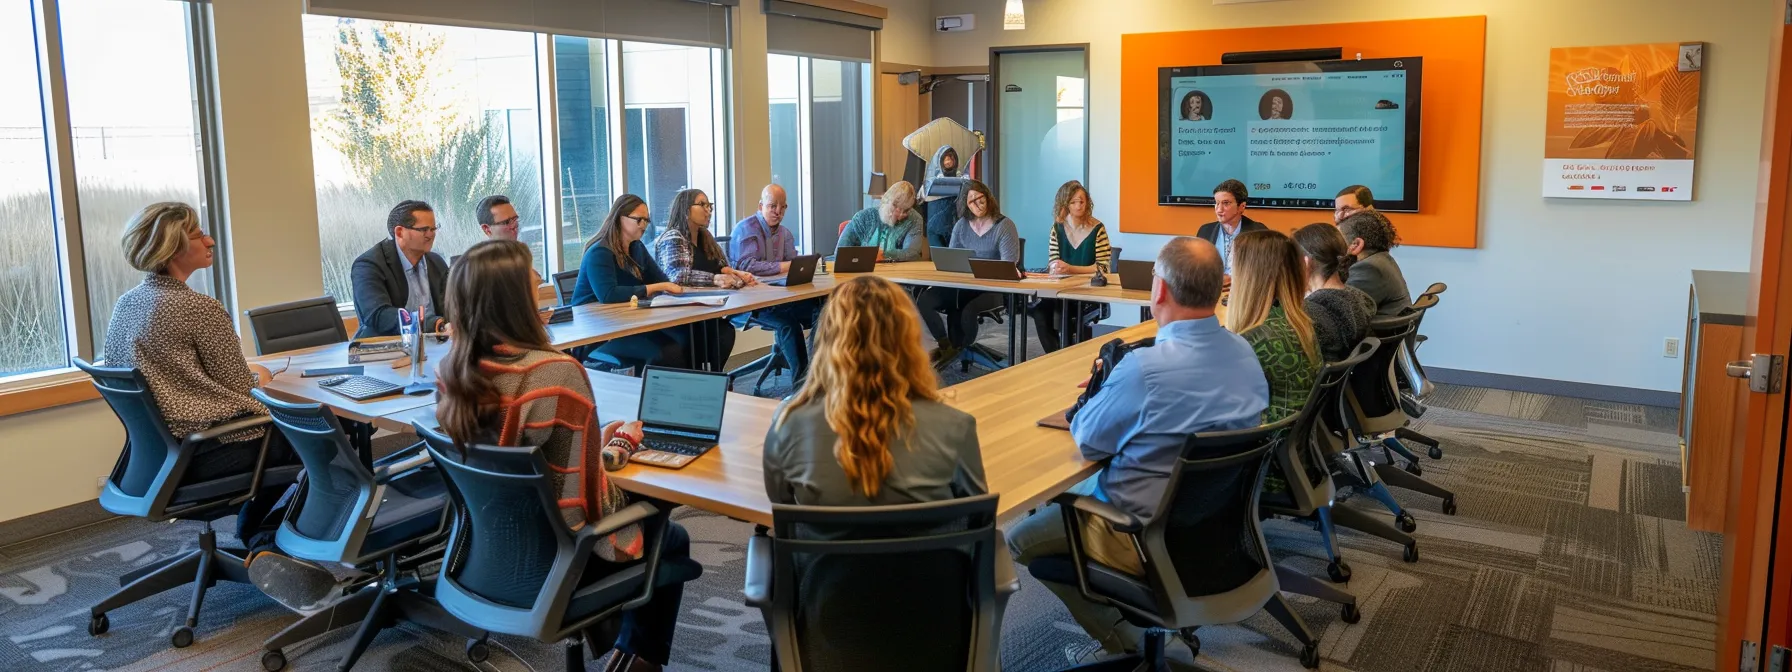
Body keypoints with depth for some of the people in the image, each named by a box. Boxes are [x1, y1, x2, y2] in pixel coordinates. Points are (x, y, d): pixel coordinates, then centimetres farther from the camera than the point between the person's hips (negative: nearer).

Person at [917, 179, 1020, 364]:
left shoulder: (1004, 225, -6)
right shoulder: (961, 225, 11)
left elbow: (1008, 264, -15)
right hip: (964, 285, 5)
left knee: (968, 311, -35)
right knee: (925, 300, -19)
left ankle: (960, 349, 0)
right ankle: (945, 345, 3)